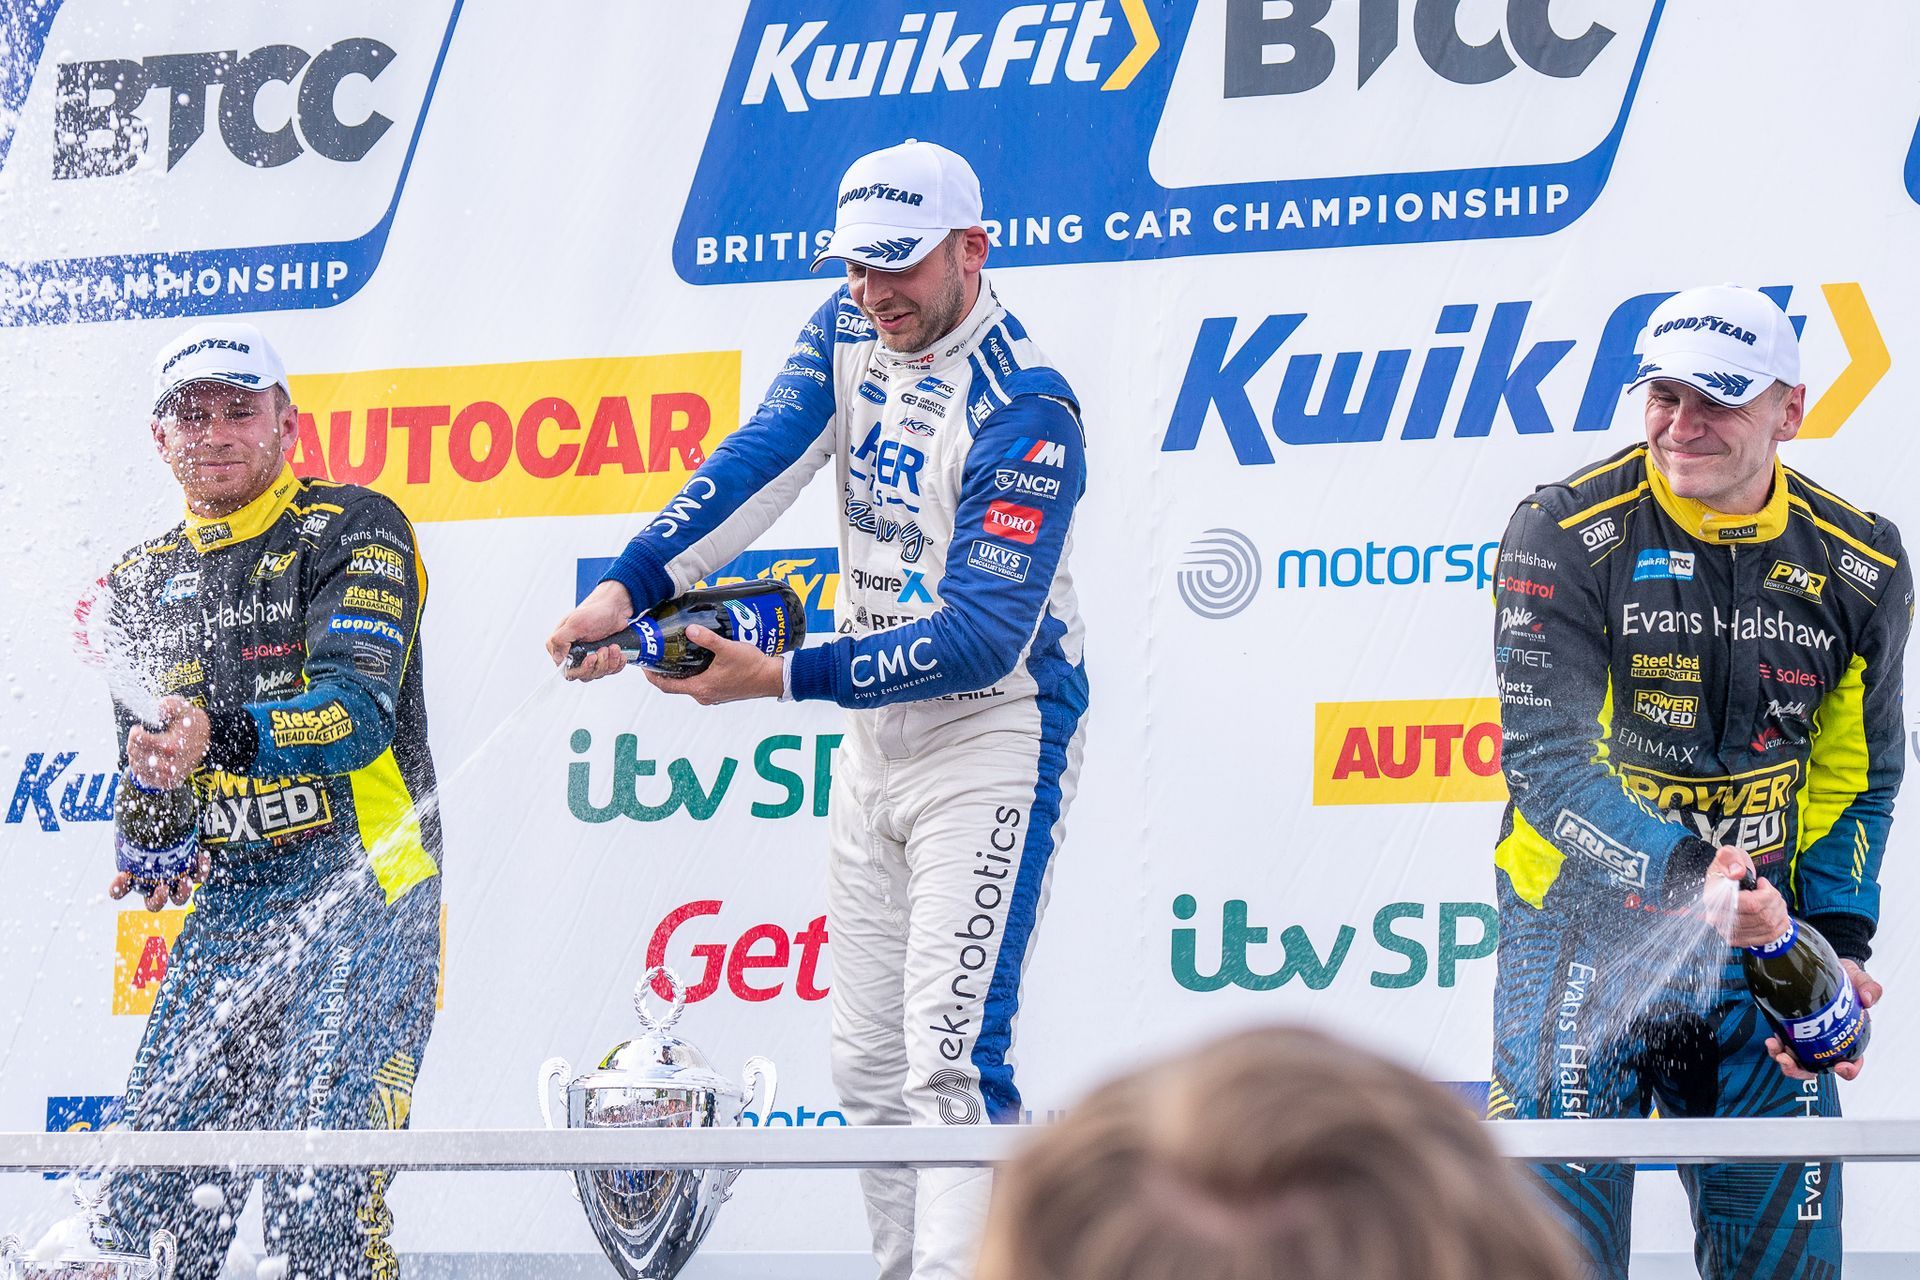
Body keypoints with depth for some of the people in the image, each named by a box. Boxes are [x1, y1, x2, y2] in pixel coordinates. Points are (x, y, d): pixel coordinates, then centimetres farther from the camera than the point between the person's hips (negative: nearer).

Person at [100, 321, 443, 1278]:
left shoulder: (352, 532, -4)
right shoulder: (142, 582, 15)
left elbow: (358, 712, -18)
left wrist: (217, 737, -35)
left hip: (362, 901, -6)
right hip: (226, 910, 6)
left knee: (321, 1201, -18)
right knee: (150, 1203, -1)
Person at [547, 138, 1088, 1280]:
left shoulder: (1024, 409, -20)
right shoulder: (850, 333, 4)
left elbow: (982, 636, -25)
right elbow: (758, 464, -6)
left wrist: (782, 678, -29)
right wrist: (630, 587, -23)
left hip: (995, 736, -8)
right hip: (878, 738, 8)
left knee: (951, 1057, -19)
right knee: (869, 1062, 9)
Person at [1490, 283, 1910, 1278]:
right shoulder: (1565, 534, -11)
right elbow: (1547, 757, -16)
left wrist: (1839, 944, -3)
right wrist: (1684, 876, -30)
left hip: (1762, 934, 3)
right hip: (1582, 923, -3)